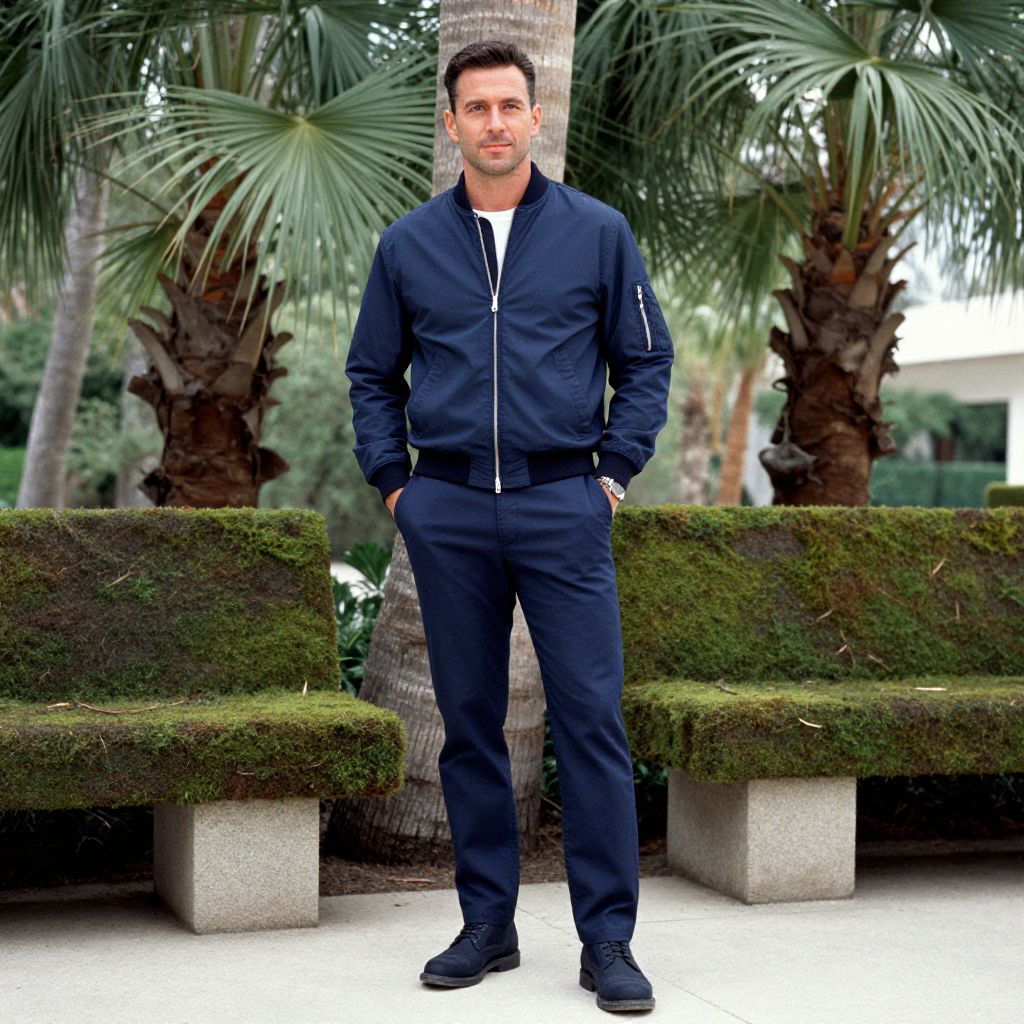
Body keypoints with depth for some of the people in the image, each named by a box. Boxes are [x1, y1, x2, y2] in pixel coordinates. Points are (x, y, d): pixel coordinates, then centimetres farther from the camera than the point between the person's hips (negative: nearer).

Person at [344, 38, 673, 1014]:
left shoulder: (598, 232, 4)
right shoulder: (407, 244, 9)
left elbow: (645, 361, 9)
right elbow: (372, 373, 17)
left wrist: (614, 472, 1)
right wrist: (391, 481, 7)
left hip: (563, 505, -2)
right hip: (447, 513, 2)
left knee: (591, 719, -5)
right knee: (469, 723, 8)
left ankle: (607, 939, 3)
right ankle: (487, 923, 19)